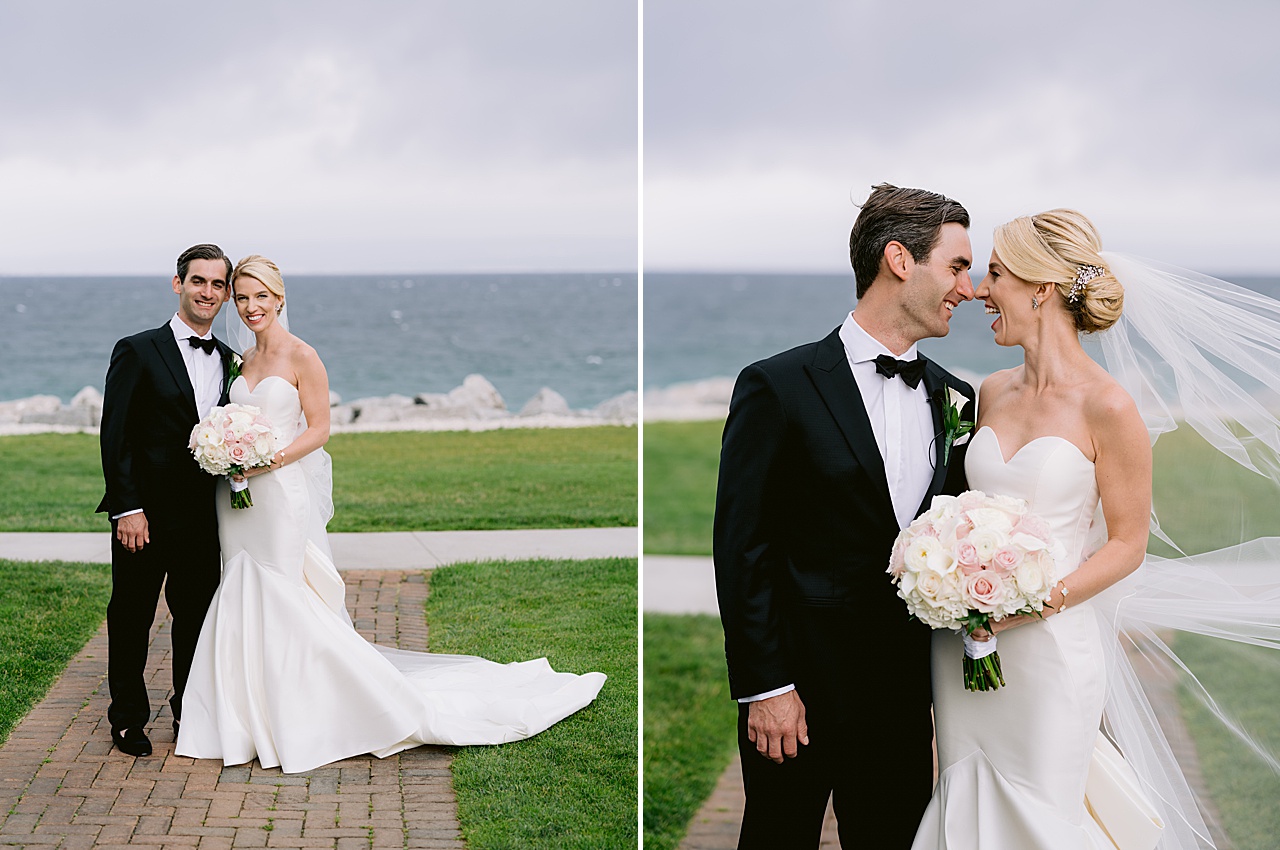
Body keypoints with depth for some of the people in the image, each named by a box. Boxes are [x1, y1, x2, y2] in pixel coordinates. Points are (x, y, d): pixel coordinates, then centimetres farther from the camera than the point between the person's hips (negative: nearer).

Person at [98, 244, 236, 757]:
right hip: (145, 516, -4)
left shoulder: (228, 362, 10)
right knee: (131, 618, 7)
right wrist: (127, 508, -14)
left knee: (197, 618, 12)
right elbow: (115, 436, -9)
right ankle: (128, 719, 21)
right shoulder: (137, 351, -6)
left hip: (204, 517, 4)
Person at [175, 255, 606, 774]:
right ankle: (254, 719, 17)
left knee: (284, 604, -5)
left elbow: (319, 429, -9)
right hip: (238, 499, 7)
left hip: (282, 493, -6)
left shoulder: (301, 357, -7)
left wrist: (272, 458, -20)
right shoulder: (242, 360, 13)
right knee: (242, 604, 7)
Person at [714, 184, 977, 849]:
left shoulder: (953, 396, 8)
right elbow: (742, 549, -10)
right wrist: (764, 687, -12)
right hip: (801, 690, -5)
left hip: (906, 692, 5)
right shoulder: (779, 387, -9)